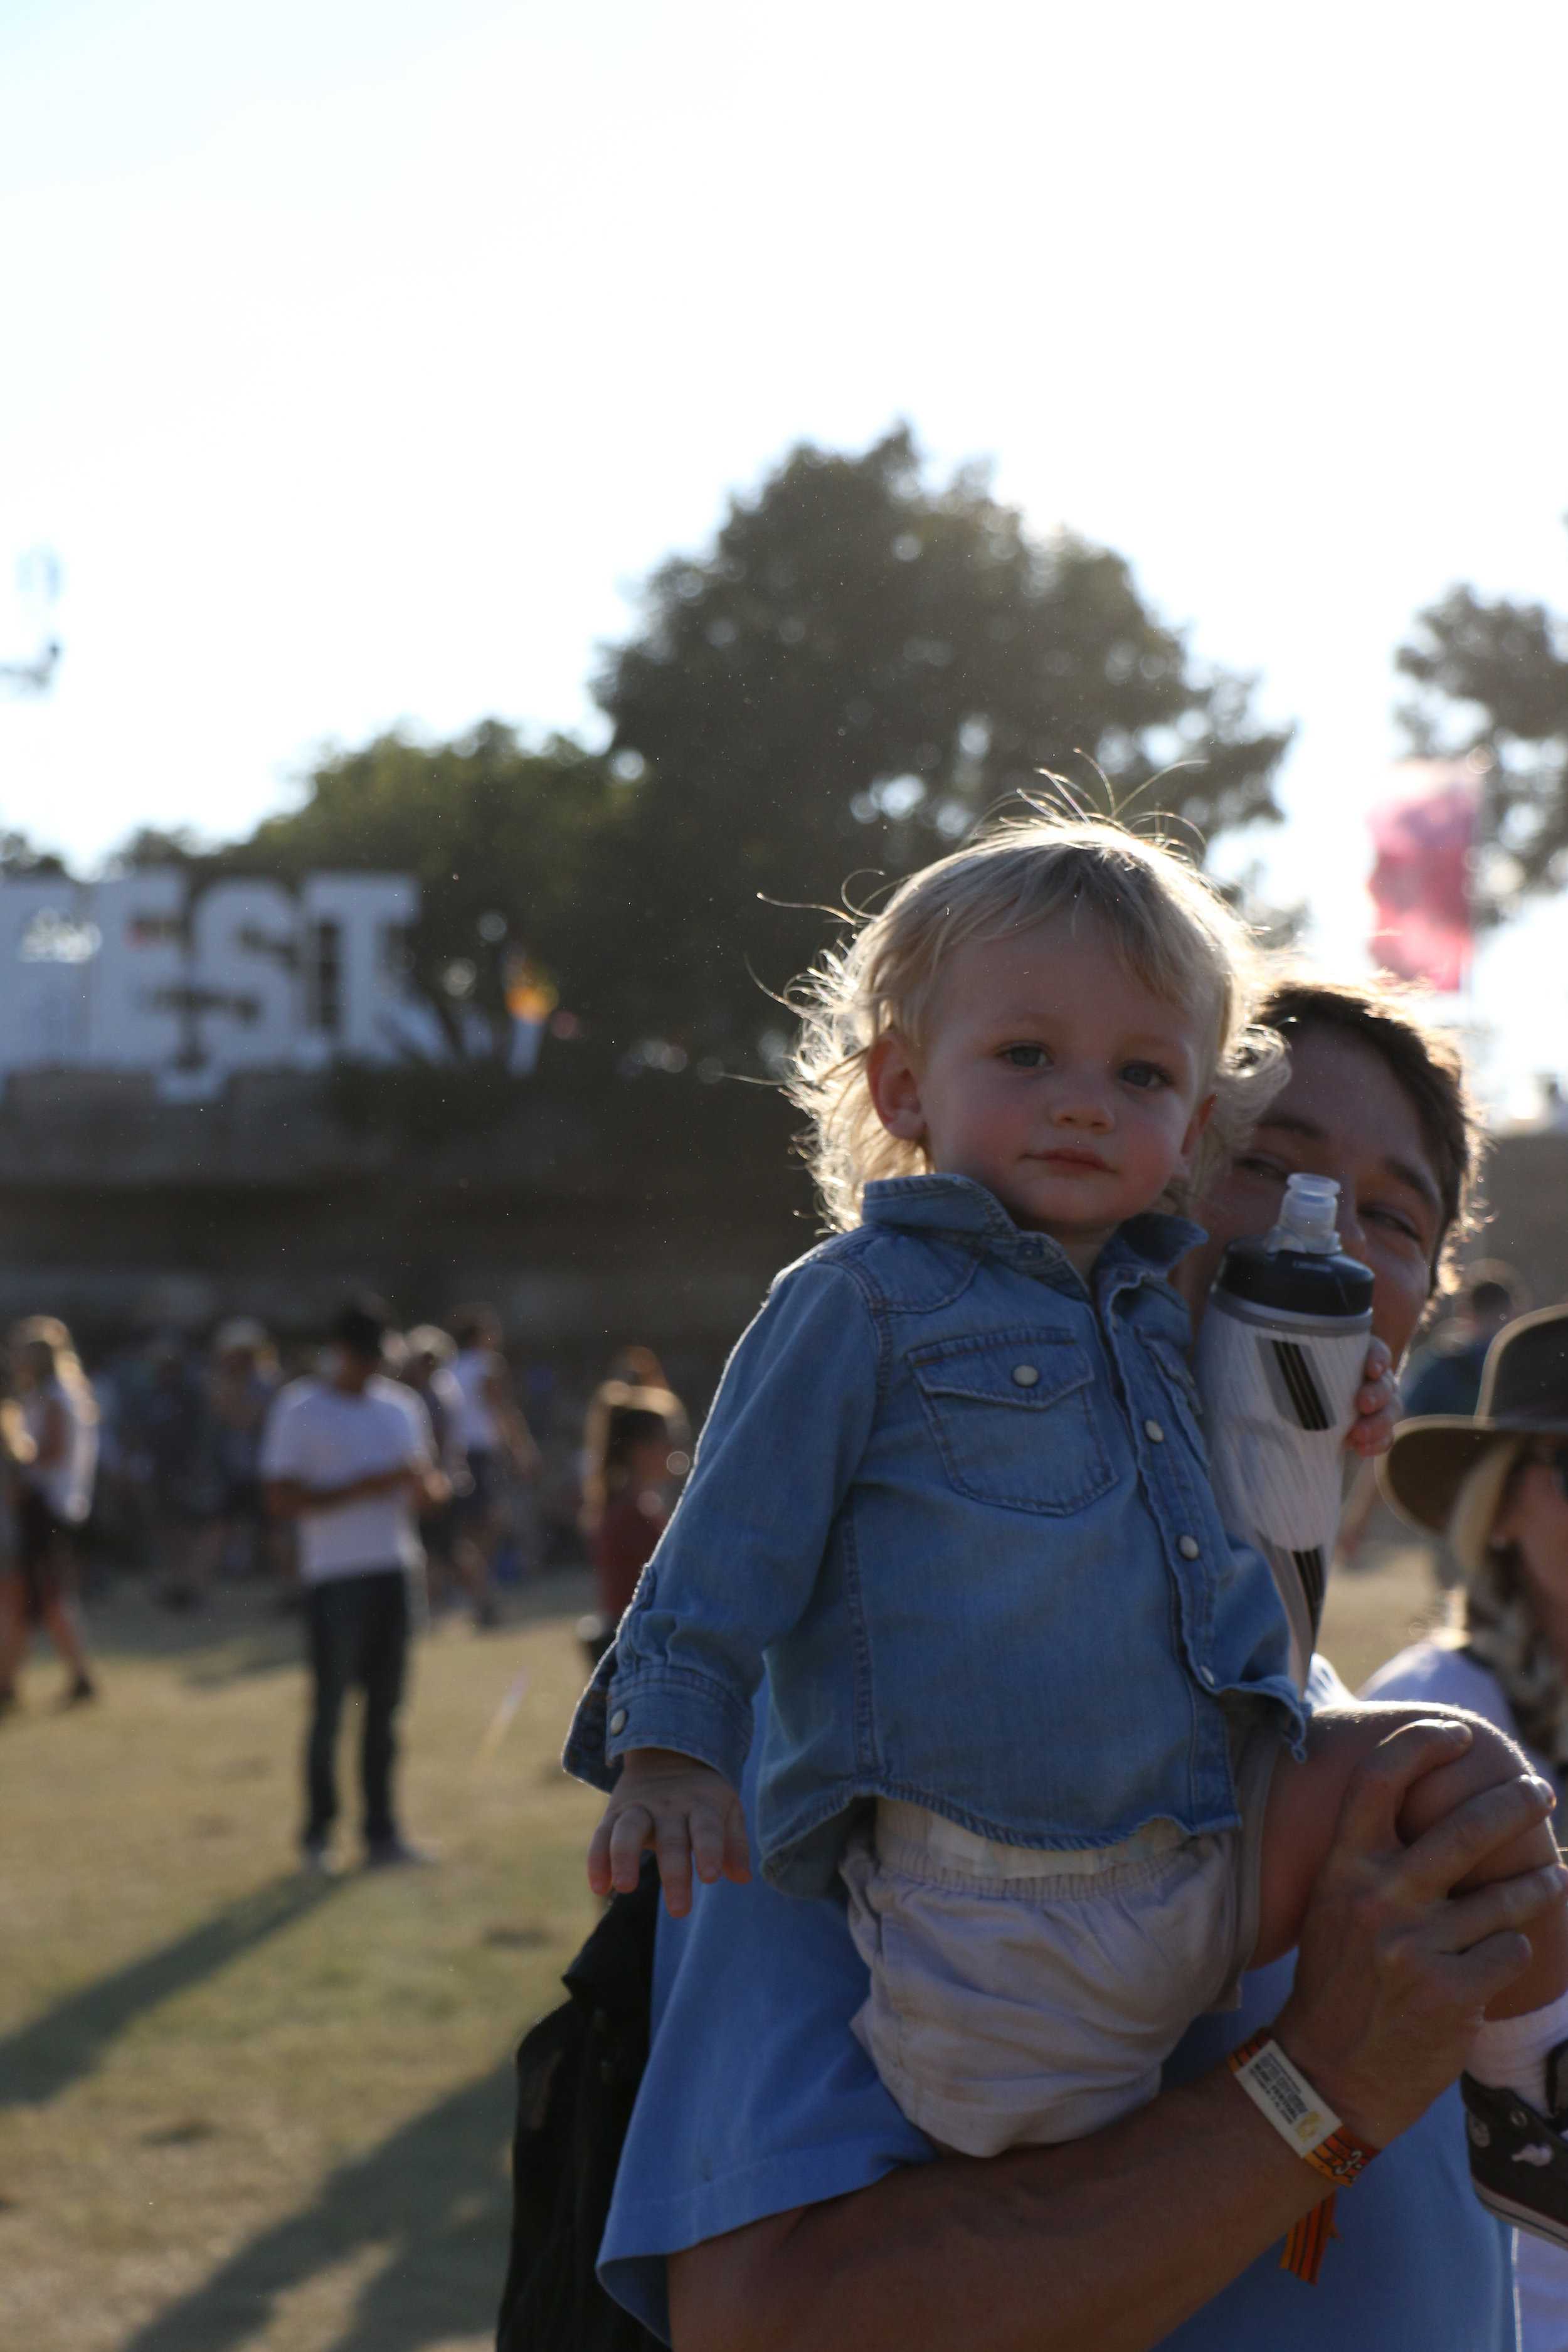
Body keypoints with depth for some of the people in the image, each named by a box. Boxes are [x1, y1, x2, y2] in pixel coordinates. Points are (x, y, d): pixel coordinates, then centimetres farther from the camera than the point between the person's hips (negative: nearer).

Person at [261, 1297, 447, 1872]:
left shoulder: (402, 1405, 15)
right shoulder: (299, 1410, -3)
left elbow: (431, 1481, 20)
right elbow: (281, 1499, -10)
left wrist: (425, 1485, -5)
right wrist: (366, 1486, -17)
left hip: (396, 1570, 5)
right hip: (335, 1576, -5)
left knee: (386, 1705, 7)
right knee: (330, 1706, -3)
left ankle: (382, 1832, 11)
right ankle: (318, 1833, 8)